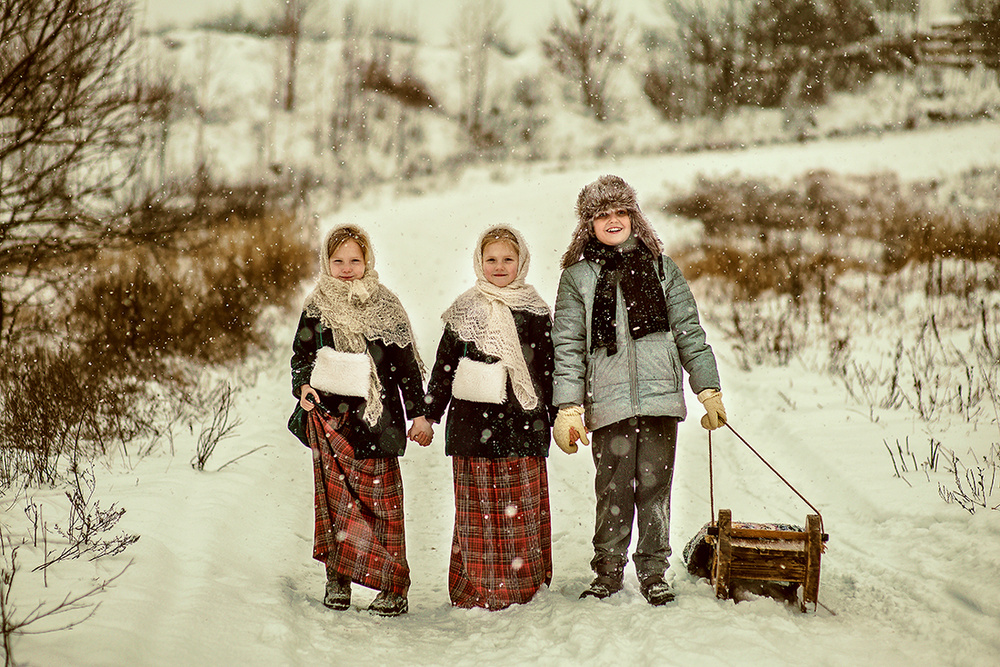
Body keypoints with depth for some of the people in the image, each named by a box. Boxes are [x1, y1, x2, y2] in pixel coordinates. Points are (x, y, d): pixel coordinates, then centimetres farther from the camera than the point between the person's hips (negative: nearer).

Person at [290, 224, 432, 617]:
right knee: (334, 496, -1)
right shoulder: (316, 309, 8)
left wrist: (418, 414, 4)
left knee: (381, 498, -2)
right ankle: (337, 580, 7)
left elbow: (407, 365, 7)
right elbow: (301, 356, 15)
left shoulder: (385, 308, 5)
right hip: (330, 417, 1)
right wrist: (304, 386, -6)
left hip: (376, 418, -1)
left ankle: (393, 587, 2)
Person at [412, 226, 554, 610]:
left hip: (523, 420, 0)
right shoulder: (464, 312, 8)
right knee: (477, 505, 0)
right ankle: (478, 588, 6)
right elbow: (444, 366, 12)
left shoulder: (535, 311, 8)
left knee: (523, 505, 0)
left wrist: (560, 416, 10)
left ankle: (523, 586, 9)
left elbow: (550, 367, 12)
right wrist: (428, 415, 10)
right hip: (472, 421, 0)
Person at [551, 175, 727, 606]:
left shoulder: (661, 268, 11)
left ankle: (654, 570, 13)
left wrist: (709, 391, 6)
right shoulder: (577, 277, 7)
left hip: (660, 396, 1)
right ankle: (609, 568, 15)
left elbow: (689, 332, 12)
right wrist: (568, 409, -4)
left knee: (655, 487, 3)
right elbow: (568, 347, 3)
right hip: (609, 403, -1)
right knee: (613, 489, 0)